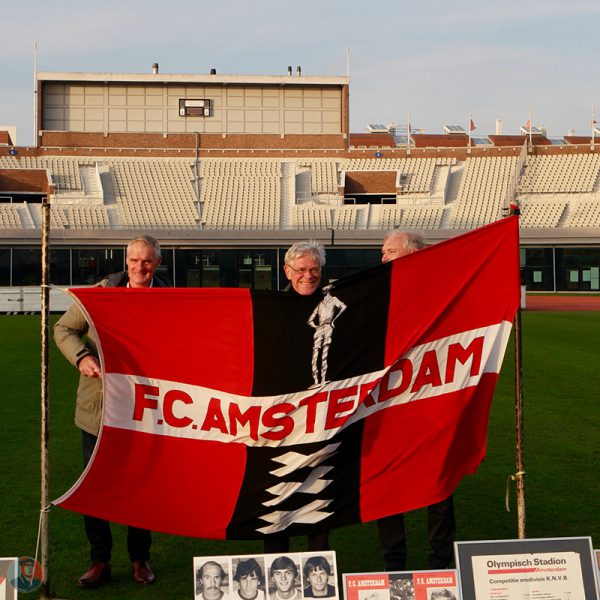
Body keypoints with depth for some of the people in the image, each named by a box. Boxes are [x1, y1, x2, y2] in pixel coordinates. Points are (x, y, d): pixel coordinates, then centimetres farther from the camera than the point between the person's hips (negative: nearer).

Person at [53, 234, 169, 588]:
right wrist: (81, 357, -12)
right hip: (98, 408, 1)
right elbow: (64, 329, 6)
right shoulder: (101, 291, -1)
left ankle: (140, 559, 28)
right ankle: (100, 561, 23)